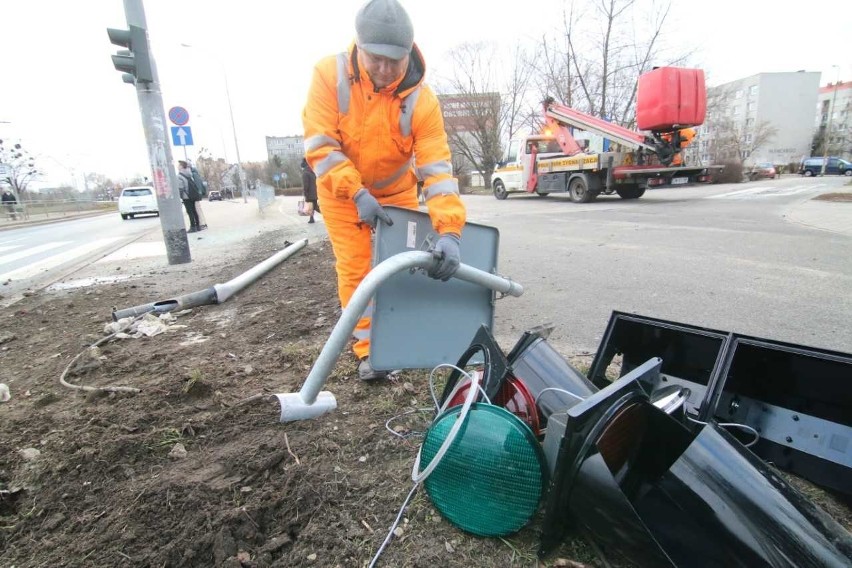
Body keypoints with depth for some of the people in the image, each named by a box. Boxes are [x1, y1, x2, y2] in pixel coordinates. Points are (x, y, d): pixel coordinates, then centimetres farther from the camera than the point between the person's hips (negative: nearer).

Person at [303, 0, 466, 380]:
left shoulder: (421, 99, -23)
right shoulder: (328, 74, -22)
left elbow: (437, 167, -30)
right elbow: (319, 144, -24)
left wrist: (449, 232, -42)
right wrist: (358, 195, -34)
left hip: (396, 191, 1)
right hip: (341, 191, -1)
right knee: (355, 269, -4)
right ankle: (368, 349, 10)